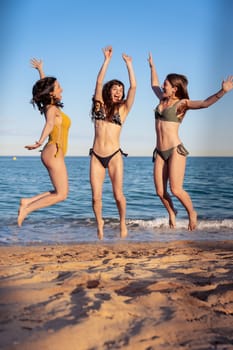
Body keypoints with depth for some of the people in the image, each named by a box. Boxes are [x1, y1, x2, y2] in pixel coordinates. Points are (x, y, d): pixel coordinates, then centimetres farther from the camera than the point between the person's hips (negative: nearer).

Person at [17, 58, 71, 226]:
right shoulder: (52, 109, -10)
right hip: (54, 152, -9)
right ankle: (27, 208, -6)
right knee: (61, 194, -7)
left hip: (54, 153, 9)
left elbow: (45, 86, 34)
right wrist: (40, 142, -49)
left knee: (61, 192, 10)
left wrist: (40, 70, 43)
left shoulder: (52, 107, 15)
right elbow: (49, 124, -32)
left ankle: (28, 201, 8)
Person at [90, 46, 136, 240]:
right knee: (96, 196, -1)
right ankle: (100, 224, 23)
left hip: (114, 156, -1)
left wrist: (129, 64, 2)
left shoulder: (122, 109, 8)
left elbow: (133, 87, 0)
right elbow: (99, 82, 0)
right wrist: (107, 60, -1)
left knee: (118, 195, -3)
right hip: (96, 156, 1)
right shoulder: (99, 105, 11)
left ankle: (123, 223, 23)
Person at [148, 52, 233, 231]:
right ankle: (172, 213, 30)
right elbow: (154, 84, 34)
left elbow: (204, 103, -22)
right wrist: (152, 66, 43)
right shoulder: (163, 99, 14)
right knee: (160, 191, 2)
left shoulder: (182, 103, -5)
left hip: (176, 150, -6)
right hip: (160, 152, 6)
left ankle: (192, 213, 15)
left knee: (176, 189, -12)